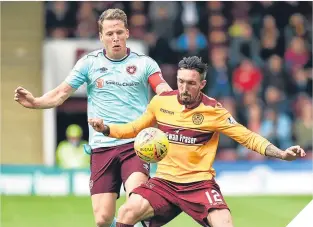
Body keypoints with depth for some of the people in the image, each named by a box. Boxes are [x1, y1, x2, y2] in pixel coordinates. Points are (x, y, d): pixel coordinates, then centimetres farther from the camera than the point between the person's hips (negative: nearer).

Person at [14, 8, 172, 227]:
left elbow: (167, 94, -8)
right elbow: (60, 94, 6)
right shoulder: (89, 62, 7)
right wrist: (35, 102, -12)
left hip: (135, 144, -2)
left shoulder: (144, 63, 4)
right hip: (102, 146, 2)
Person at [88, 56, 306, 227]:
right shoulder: (161, 102, 1)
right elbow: (135, 128, 17)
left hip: (200, 183, -3)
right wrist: (105, 128, 1)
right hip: (164, 181, 3)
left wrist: (281, 154, -16)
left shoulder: (213, 110, -8)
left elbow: (248, 137, -4)